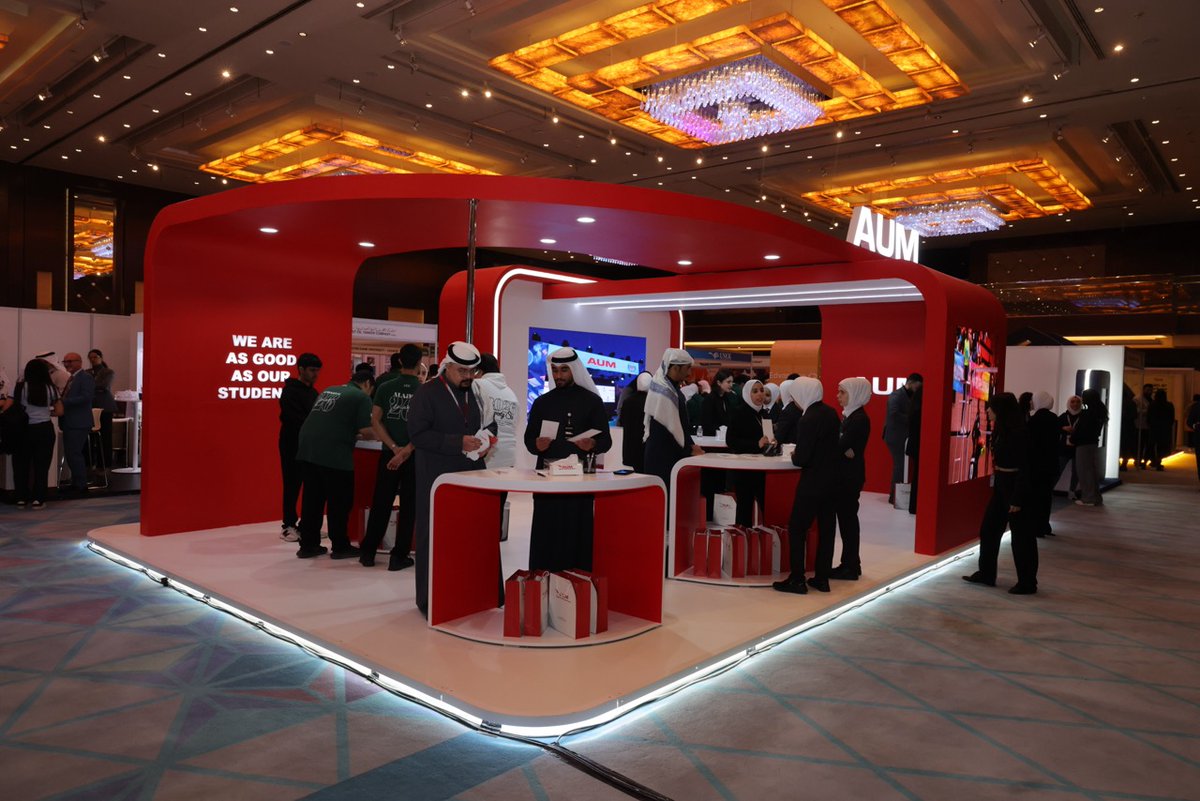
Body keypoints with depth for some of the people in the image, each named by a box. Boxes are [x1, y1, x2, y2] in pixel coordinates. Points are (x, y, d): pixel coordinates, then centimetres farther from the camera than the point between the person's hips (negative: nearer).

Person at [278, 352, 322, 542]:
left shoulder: (312, 392, 15)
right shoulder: (290, 391, -11)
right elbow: (295, 419, -21)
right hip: (292, 445, -7)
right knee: (292, 485, -2)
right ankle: (288, 526, 7)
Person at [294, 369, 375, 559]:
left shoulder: (329, 390, 23)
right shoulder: (362, 397, 1)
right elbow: (366, 431, -8)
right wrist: (376, 435, 13)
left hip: (307, 449, 7)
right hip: (333, 453, -7)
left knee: (312, 499, 14)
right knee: (339, 501, 6)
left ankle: (308, 545, 21)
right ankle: (340, 546, 15)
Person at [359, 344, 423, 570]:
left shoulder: (385, 387, 0)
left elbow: (375, 422, -5)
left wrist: (395, 448, -9)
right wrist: (406, 451, -15)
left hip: (388, 454, 2)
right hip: (415, 456, -2)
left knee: (380, 503, 11)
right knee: (408, 506, 6)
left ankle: (368, 552, 18)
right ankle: (399, 556, 8)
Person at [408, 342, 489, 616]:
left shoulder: (475, 393, 13)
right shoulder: (427, 392, -6)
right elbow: (417, 434, -14)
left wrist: (483, 442, 3)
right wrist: (458, 443, -21)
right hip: (437, 480, -5)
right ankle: (429, 600, 13)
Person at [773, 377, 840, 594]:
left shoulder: (808, 420, -20)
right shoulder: (831, 413, 4)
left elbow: (802, 459, -21)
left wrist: (793, 456, 0)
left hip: (812, 482, -8)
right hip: (831, 479, 8)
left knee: (796, 529, 1)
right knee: (826, 529, 10)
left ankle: (797, 580, 4)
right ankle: (822, 578, 18)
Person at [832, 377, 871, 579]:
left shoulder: (859, 418, -15)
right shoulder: (850, 415, 14)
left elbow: (842, 446, -22)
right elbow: (841, 444, 10)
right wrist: (843, 451, -10)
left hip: (851, 475, -9)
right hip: (845, 473, 9)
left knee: (847, 518, -2)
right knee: (845, 517, 12)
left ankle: (851, 567, 7)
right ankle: (850, 563, 21)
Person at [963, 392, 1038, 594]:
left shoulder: (1018, 433, -19)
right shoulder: (1001, 430, 7)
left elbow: (1024, 468, -19)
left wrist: (1017, 499, -20)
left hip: (1015, 485, -10)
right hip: (1001, 483, 10)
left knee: (1021, 535, 1)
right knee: (988, 529, 14)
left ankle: (1027, 583, 13)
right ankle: (986, 573, 24)